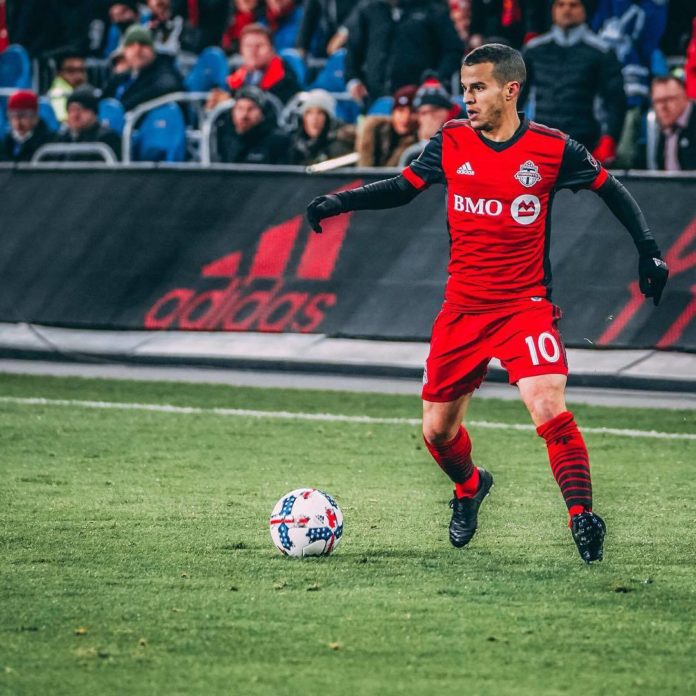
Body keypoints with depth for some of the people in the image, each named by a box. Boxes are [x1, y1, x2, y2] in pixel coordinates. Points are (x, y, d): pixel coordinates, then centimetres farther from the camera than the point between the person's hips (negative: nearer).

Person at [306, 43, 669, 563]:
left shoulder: (552, 149, -7)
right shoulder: (451, 142, 0)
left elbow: (611, 189, 7)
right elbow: (404, 187, 12)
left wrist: (647, 248, 0)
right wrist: (339, 202, 1)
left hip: (526, 306, -3)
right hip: (462, 310, 4)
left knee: (548, 408, -25)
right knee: (438, 431, 8)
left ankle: (582, 515, -13)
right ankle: (470, 487, 40)